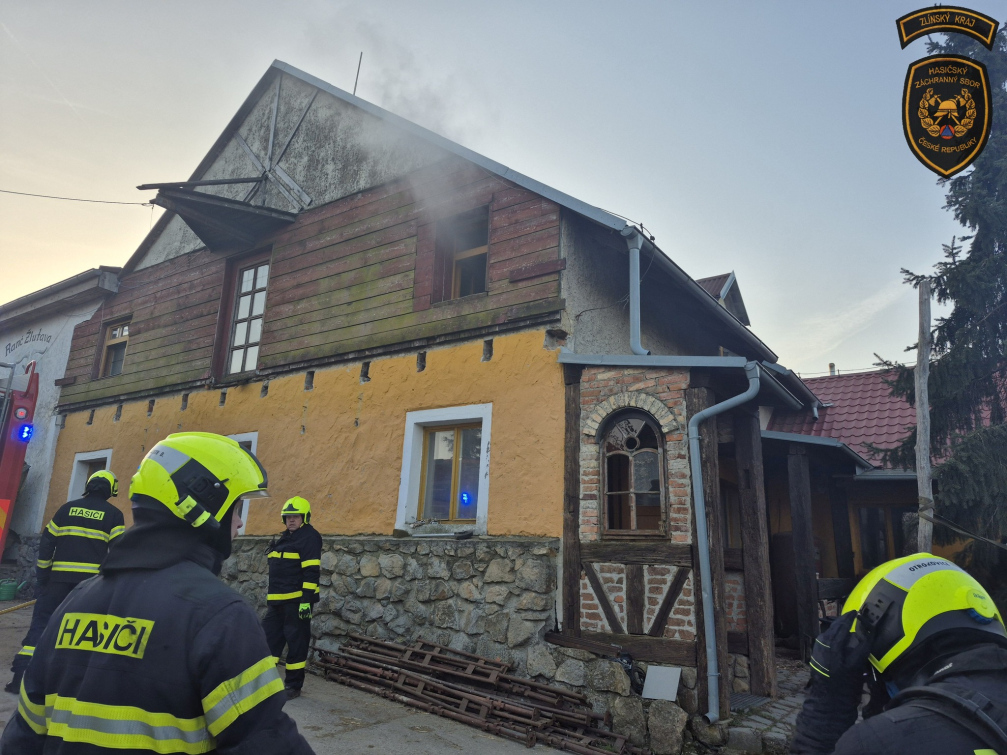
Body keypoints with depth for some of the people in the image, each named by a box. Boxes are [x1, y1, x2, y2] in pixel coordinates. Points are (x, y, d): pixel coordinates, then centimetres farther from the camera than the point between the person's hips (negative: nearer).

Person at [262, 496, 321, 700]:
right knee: (269, 637, 11)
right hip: (278, 600, 9)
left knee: (296, 641, 0)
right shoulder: (286, 538, 18)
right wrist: (272, 596, 23)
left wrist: (307, 600, -22)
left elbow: (311, 572, -18)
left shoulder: (309, 537, -11)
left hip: (297, 600, -9)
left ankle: (294, 685, 9)